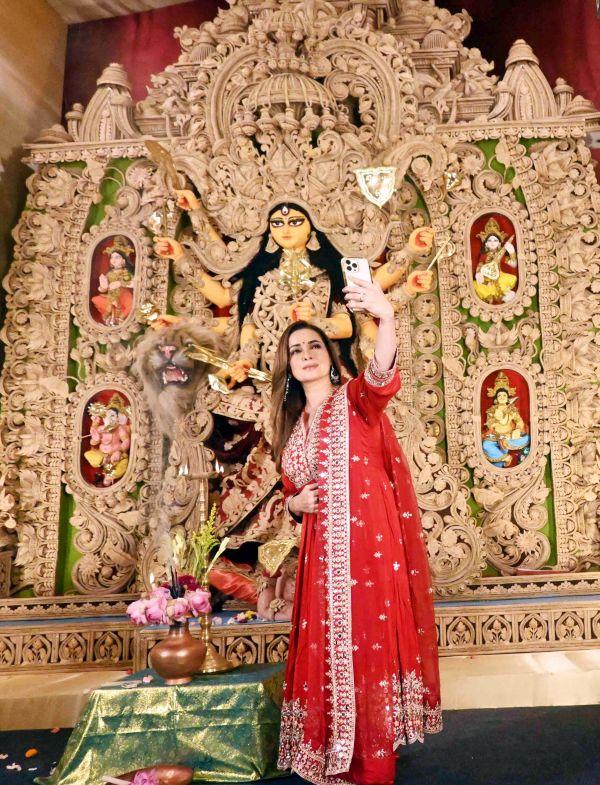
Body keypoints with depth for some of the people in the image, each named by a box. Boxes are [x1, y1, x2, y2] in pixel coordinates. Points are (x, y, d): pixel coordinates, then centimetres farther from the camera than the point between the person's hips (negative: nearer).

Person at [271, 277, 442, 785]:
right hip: (321, 555, 5)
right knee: (326, 653, 8)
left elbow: (381, 374, -25)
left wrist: (385, 317, -44)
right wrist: (296, 502, -2)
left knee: (370, 648, -2)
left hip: (370, 547, -5)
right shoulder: (292, 425, 14)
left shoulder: (357, 399, 0)